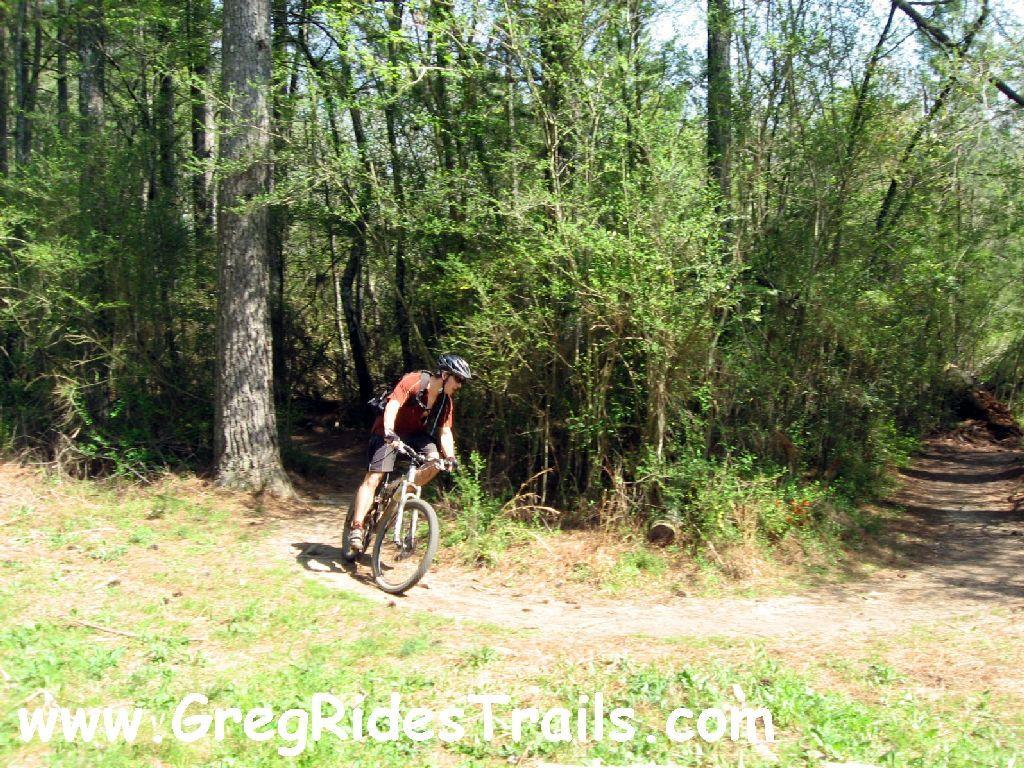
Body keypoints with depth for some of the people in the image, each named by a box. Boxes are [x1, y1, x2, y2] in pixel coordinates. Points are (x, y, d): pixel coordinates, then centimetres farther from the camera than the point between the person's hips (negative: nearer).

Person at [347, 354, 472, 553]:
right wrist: (388, 432, -50)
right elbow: (392, 405, -34)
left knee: (434, 461, -20)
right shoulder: (413, 381, -23)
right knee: (373, 478, -16)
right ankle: (356, 528, -15)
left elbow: (445, 431, -4)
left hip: (415, 434, 6)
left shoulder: (445, 401, -5)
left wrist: (450, 456, -21)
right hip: (389, 433, -6)